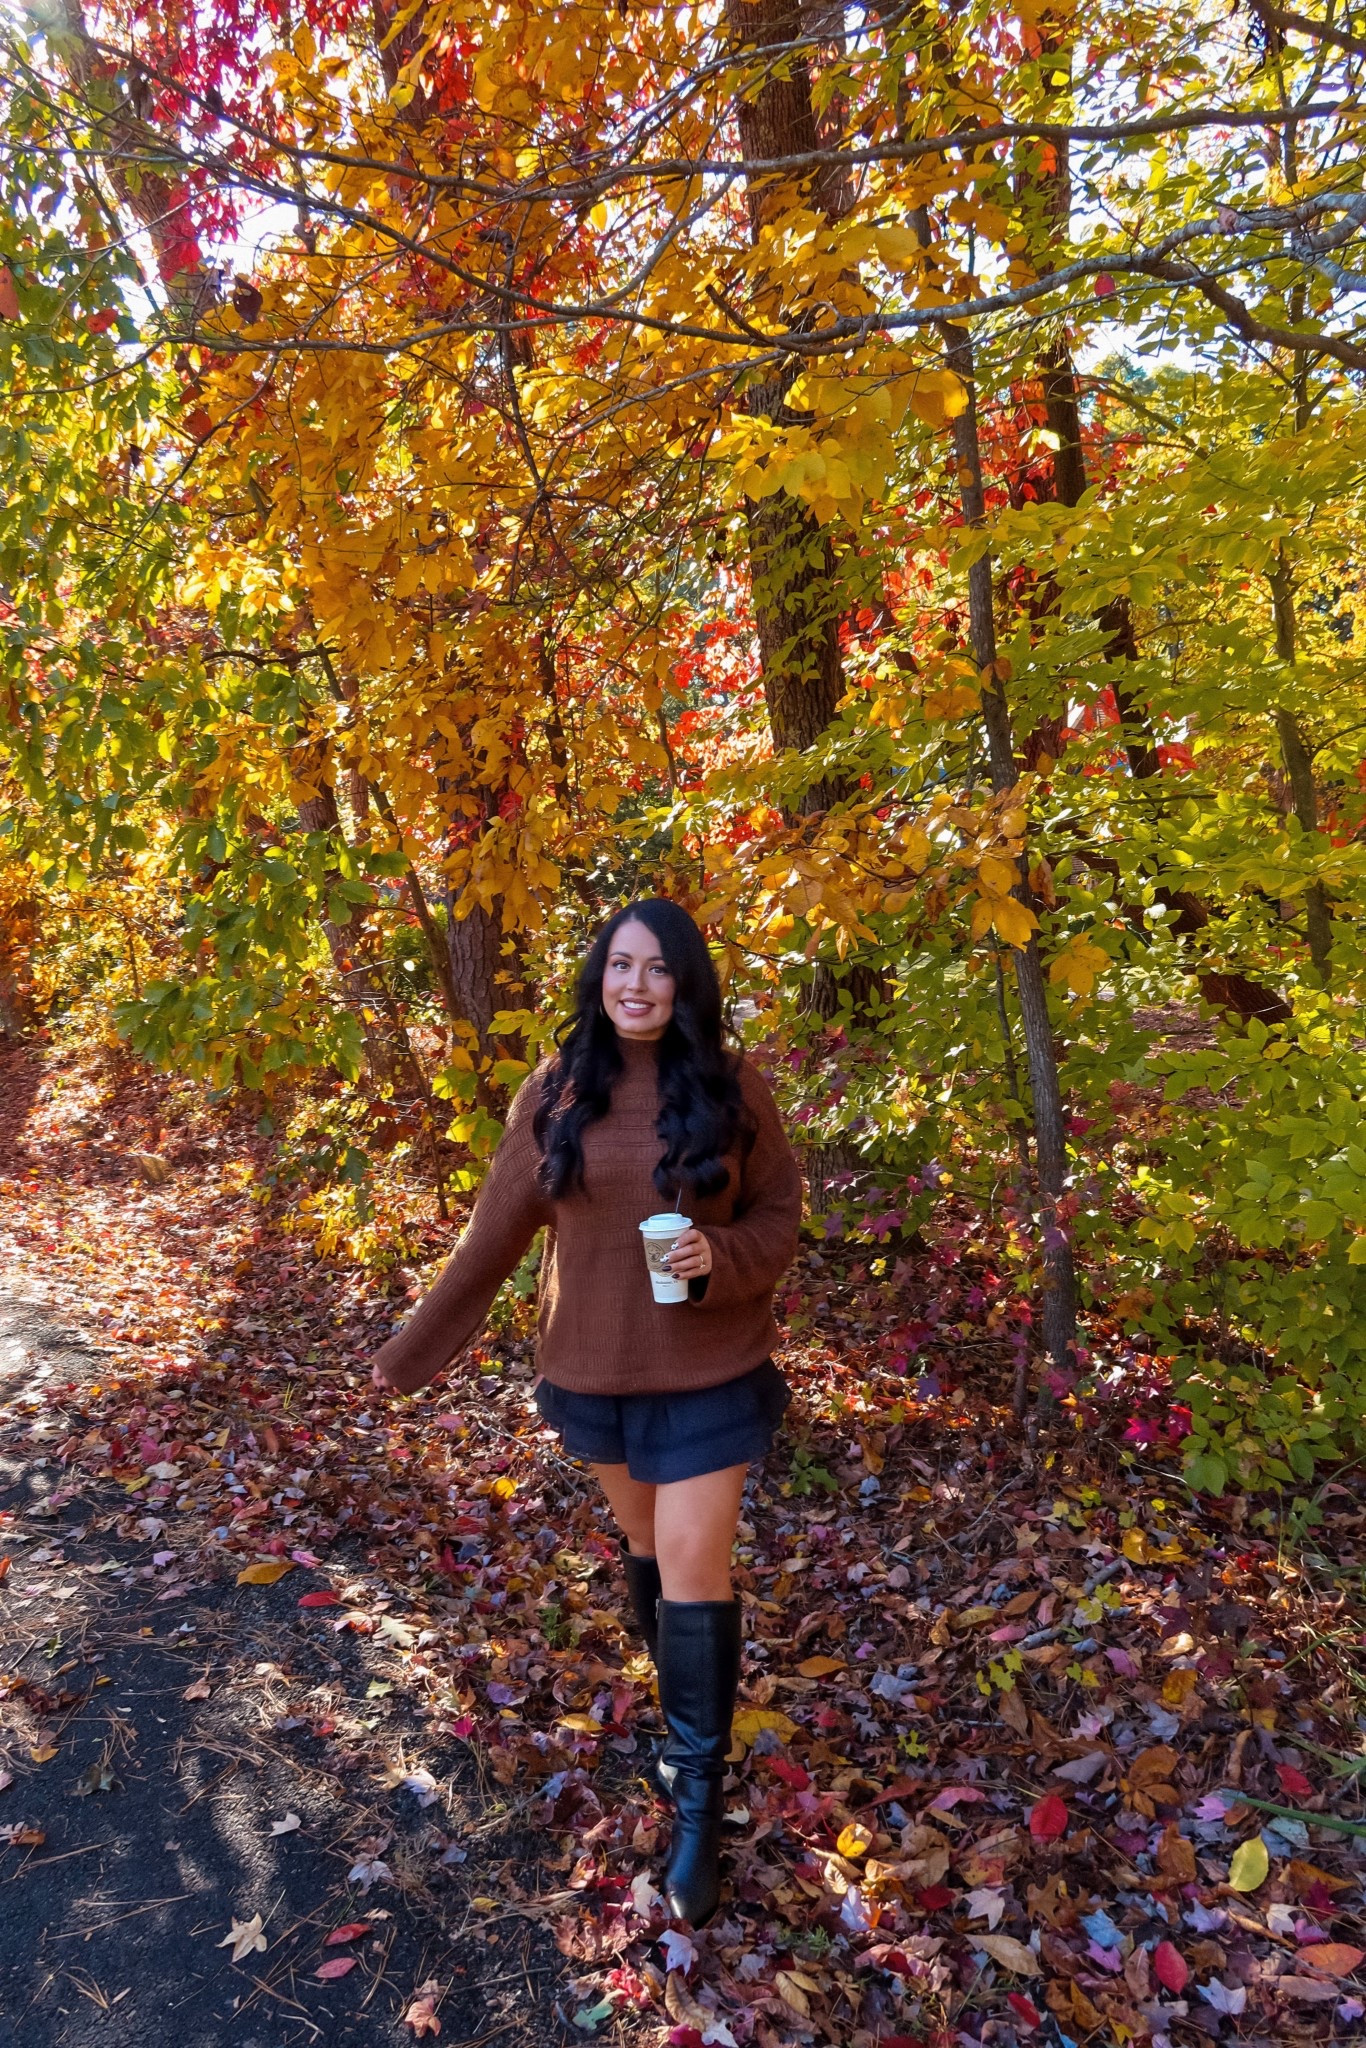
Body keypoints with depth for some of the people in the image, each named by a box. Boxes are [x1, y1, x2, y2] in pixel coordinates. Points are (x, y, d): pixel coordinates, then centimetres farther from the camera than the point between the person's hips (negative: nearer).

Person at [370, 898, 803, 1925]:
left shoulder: (732, 1086, -10)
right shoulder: (554, 1093, -6)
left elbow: (779, 1212, -1)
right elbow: (495, 1234, 1)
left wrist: (721, 1256, -23)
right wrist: (413, 1349, 5)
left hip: (710, 1369, -2)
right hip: (595, 1368, 3)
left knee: (693, 1567, -1)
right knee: (645, 1544, 19)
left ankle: (700, 1793, 17)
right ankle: (694, 1718, 44)